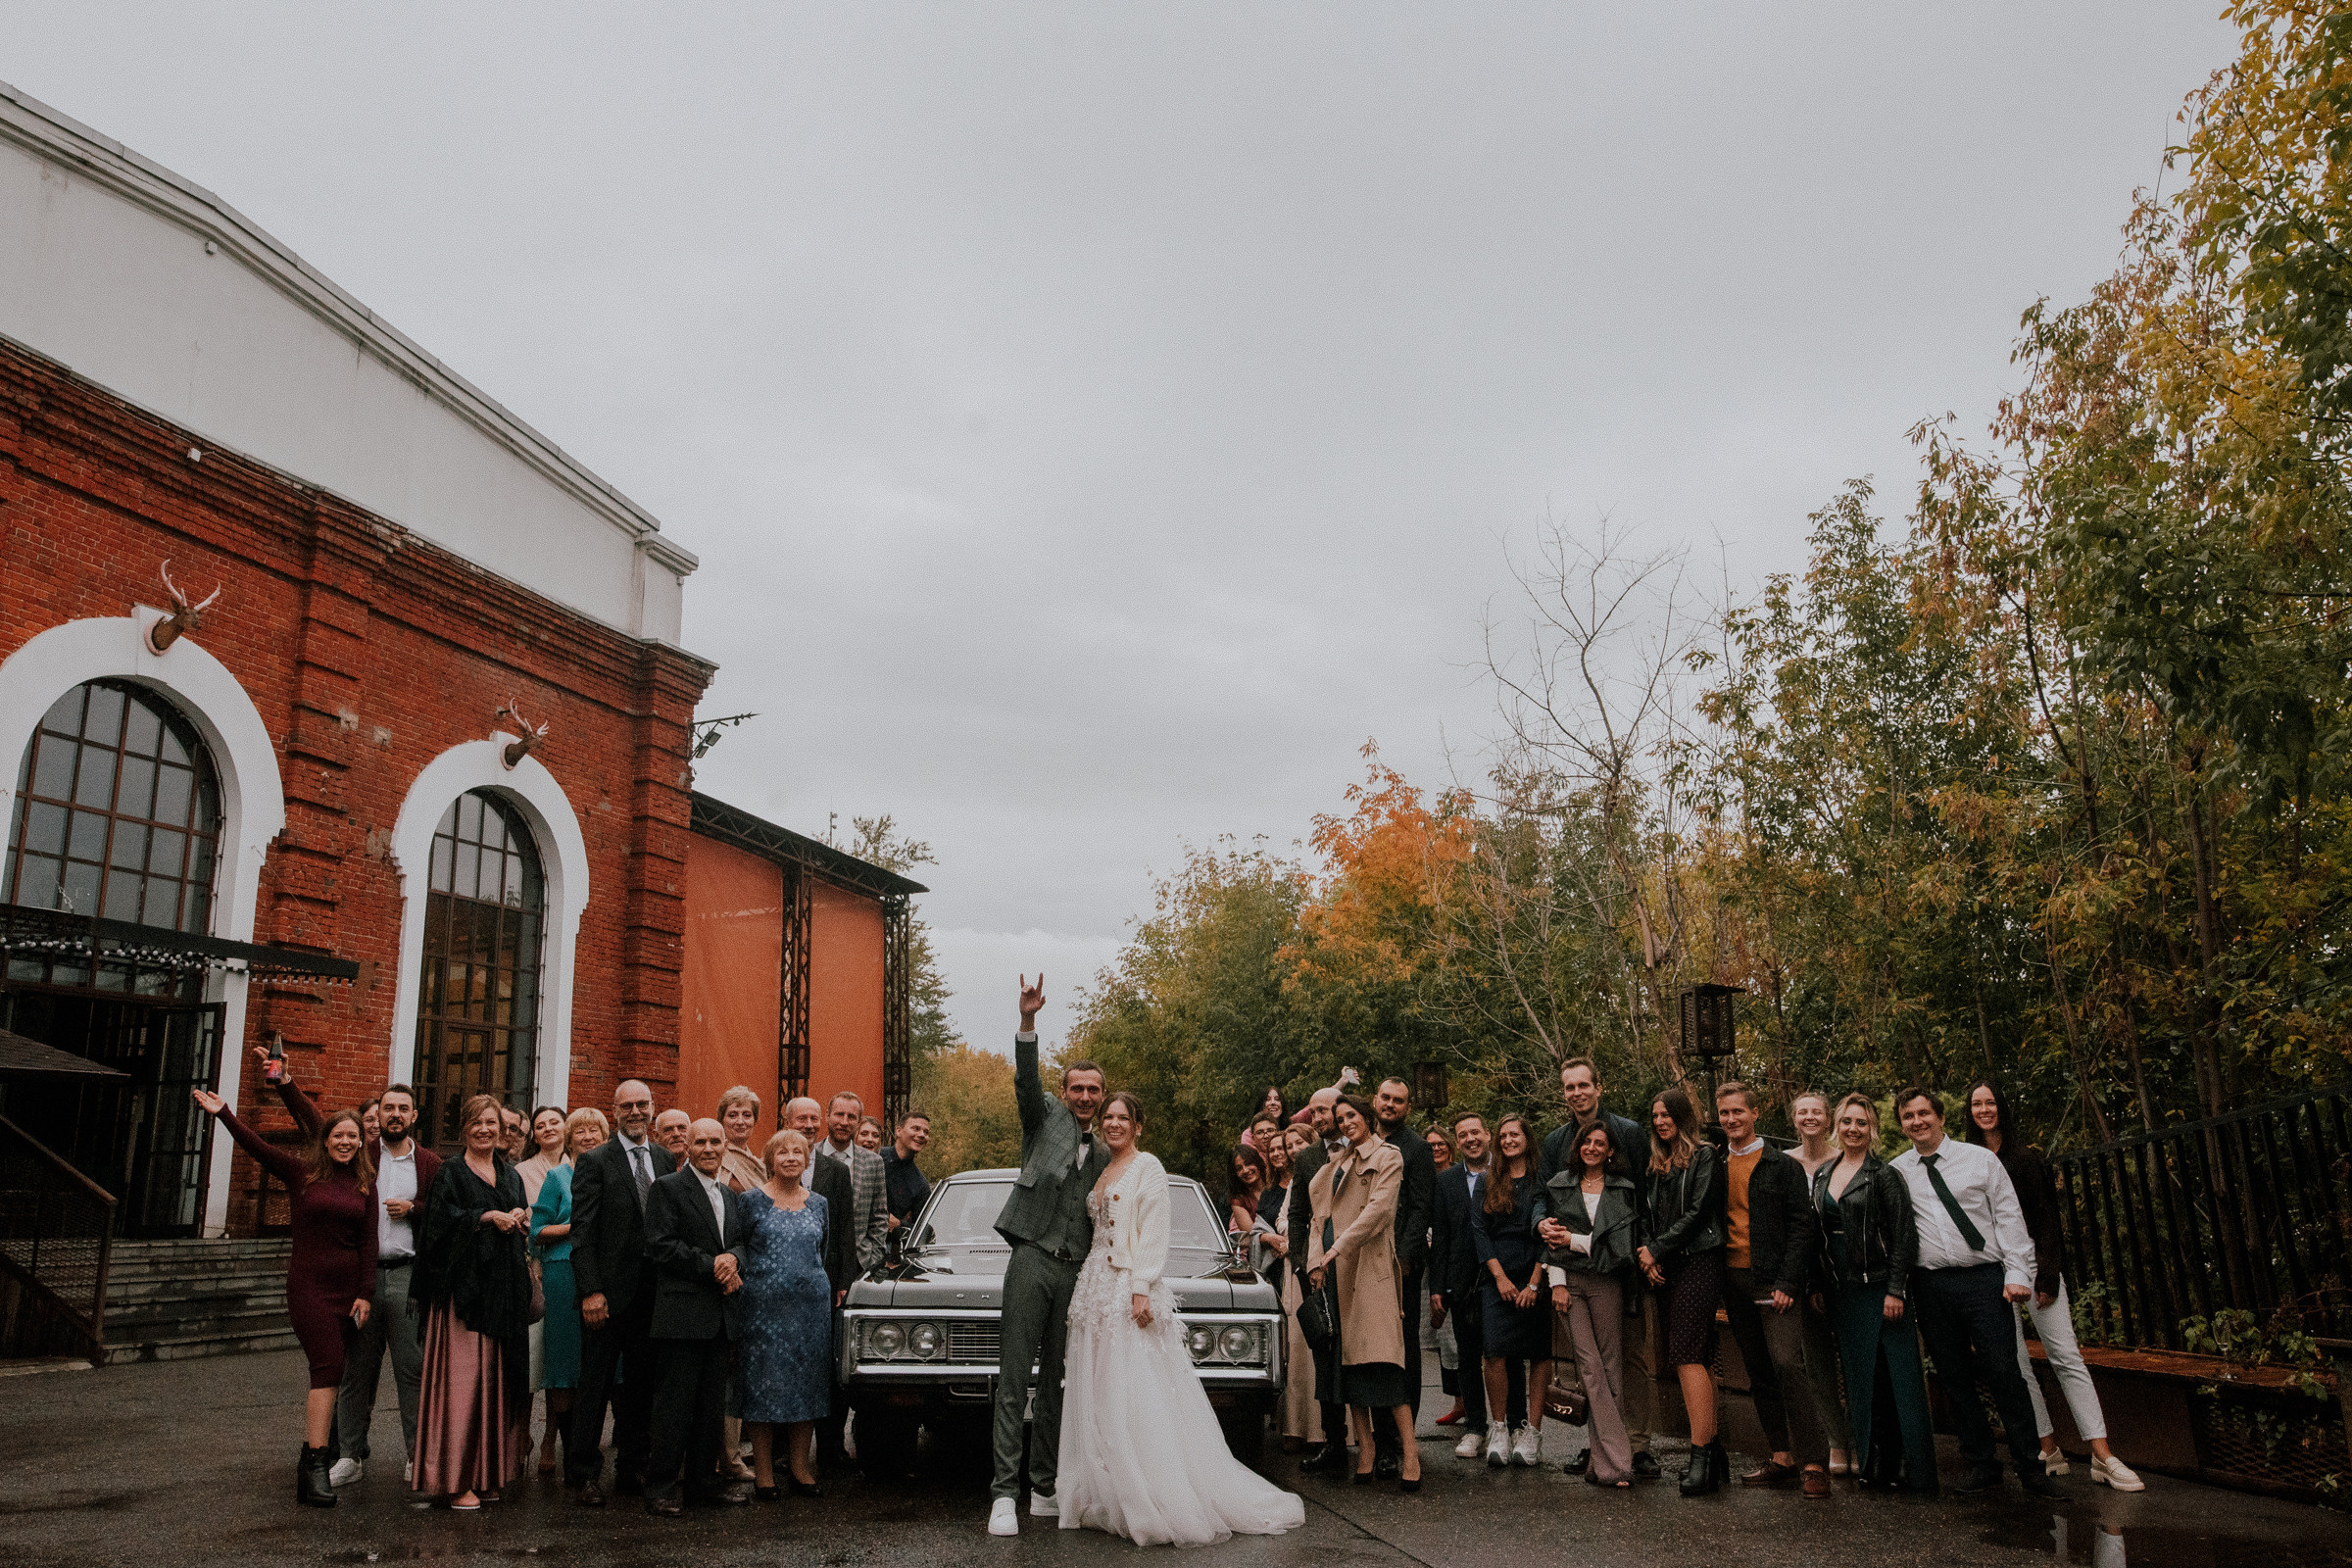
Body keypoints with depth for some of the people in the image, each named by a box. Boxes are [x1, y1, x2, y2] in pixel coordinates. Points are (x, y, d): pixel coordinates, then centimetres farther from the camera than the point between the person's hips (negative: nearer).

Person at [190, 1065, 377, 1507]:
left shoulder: (365, 1184, 7)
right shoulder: (301, 1172, 1)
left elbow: (368, 1242, 5)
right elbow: (255, 1145, -5)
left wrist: (366, 1294, 0)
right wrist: (223, 1113, -12)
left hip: (348, 1288, 3)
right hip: (309, 1284, -3)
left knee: (328, 1372, 6)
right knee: (329, 1367, -14)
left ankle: (310, 1458, 16)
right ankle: (315, 1468, -14)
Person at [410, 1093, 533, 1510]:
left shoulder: (510, 1175, 17)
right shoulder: (451, 1173, 1)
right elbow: (439, 1223, -12)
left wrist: (521, 1220, -1)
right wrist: (486, 1218, -16)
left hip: (504, 1287, 6)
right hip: (463, 1285, -5)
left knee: (496, 1378, 6)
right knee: (463, 1378, -8)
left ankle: (488, 1471, 13)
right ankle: (456, 1479, -3)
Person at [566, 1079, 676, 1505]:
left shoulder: (666, 1160, 10)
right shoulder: (594, 1162, -5)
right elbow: (582, 1233, -9)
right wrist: (591, 1291, -15)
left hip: (653, 1292, 5)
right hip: (609, 1293, -4)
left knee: (641, 1385, 12)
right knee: (595, 1385, 3)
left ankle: (632, 1469, 23)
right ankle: (583, 1474, 13)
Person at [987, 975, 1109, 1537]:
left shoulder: (1104, 1157, 18)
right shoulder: (1046, 1118, 6)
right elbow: (1026, 1080, -13)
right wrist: (1028, 1021, -29)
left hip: (1074, 1274, 5)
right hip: (1031, 1262, -5)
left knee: (1054, 1384, 10)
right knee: (1013, 1382, -6)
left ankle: (1044, 1489, 17)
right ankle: (1004, 1494, -6)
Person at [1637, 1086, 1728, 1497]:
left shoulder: (1704, 1155, -3)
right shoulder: (1657, 1163, 18)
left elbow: (1696, 1212, -10)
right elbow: (1647, 1214, 15)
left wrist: (1657, 1251, -9)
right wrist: (1645, 1252, -2)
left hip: (1697, 1261, -7)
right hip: (1665, 1269, 7)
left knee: (1687, 1355, -14)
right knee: (1697, 1358, 7)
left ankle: (1701, 1455, -15)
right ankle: (1713, 1448, 11)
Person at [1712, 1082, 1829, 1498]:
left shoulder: (1783, 1166, -1)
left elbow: (1803, 1227, -5)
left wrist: (1787, 1282, -13)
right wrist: (1719, 1283, 5)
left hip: (1772, 1280, -5)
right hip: (1734, 1280, 5)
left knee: (1787, 1363, -15)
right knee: (1759, 1373, 8)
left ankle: (1813, 1463, -11)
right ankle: (1781, 1457, 15)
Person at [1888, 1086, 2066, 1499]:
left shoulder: (1980, 1159, 4)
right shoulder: (1896, 1171, 8)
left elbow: (2009, 1217, 2)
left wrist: (2017, 1273, -7)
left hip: (1983, 1279, -2)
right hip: (1930, 1284, 2)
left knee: (2004, 1373, -5)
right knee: (1952, 1376, 6)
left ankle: (2030, 1468, 5)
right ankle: (1981, 1463, 17)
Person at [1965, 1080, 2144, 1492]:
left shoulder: (2026, 1156, 4)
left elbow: (2045, 1216, 0)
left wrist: (2047, 1273, -9)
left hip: (2029, 1260, -2)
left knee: (2066, 1357, -7)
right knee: (2016, 1363, 2)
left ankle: (2102, 1456, -8)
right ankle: (2049, 1451, 8)